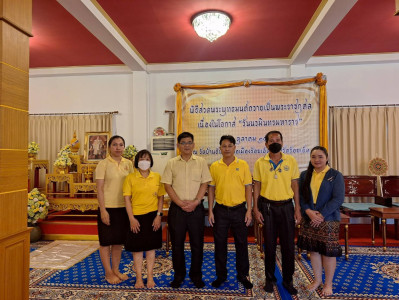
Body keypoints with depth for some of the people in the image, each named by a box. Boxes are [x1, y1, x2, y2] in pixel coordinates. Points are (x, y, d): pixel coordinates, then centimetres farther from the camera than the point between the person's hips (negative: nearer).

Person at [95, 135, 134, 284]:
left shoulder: (128, 163, 5)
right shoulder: (103, 164, -7)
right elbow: (99, 188, -9)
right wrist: (103, 210, -14)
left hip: (123, 208, 4)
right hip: (108, 208, -4)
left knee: (118, 240, 15)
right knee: (106, 241, 8)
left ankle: (116, 270, 30)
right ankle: (108, 272, 23)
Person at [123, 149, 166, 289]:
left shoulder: (157, 177, 2)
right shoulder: (130, 177, -2)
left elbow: (161, 197, 4)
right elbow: (127, 199, -4)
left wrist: (159, 215, -4)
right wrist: (131, 218, -10)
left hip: (153, 216, 1)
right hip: (136, 216, -1)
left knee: (151, 247, 10)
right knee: (137, 248, 8)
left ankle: (150, 277, 24)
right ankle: (139, 278, 24)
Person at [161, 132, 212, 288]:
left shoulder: (201, 162, 4)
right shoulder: (171, 163, 4)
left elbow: (205, 183, 0)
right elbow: (167, 185, -1)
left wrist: (195, 202, -12)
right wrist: (180, 203, -11)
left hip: (196, 208, 0)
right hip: (176, 209, 0)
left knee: (197, 243, 8)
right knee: (177, 243, 9)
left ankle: (196, 275, 26)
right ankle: (179, 275, 27)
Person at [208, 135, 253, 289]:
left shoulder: (243, 165, 0)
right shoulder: (214, 166, 2)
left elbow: (248, 188, 0)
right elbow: (211, 189, 5)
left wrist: (249, 211, -4)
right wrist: (210, 211, 0)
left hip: (239, 209, 0)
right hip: (220, 210, 1)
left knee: (241, 243, 10)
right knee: (220, 243, 10)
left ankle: (243, 275, 29)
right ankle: (221, 275, 29)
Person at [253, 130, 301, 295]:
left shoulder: (291, 161, 1)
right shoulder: (260, 163, -1)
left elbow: (295, 185, 4)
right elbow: (256, 187, 1)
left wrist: (298, 208, 0)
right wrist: (255, 209, -4)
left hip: (286, 206, 1)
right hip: (267, 207, 0)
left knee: (288, 245, 6)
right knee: (269, 245, 10)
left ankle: (288, 280, 25)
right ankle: (270, 279, 27)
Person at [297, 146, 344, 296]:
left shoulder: (335, 175, -3)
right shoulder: (305, 175, 6)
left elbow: (338, 199, -10)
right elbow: (300, 196, 3)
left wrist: (321, 215, -16)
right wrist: (308, 211, -13)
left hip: (328, 219, -3)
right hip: (309, 219, 3)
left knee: (328, 251, 5)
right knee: (313, 250, 11)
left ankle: (328, 283, 25)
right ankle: (317, 279, 30)